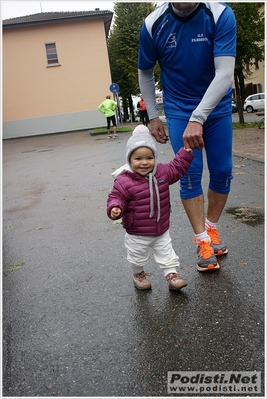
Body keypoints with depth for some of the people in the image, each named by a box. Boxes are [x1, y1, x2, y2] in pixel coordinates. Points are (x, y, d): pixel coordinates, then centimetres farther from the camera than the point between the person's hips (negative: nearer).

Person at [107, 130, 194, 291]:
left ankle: (172, 276, 29)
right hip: (138, 234, -3)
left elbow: (176, 168, 11)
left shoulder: (162, 172, -6)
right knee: (138, 257, 19)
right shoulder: (124, 182, -22)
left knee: (167, 254, 14)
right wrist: (115, 208, -39)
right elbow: (116, 197, -18)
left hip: (162, 230, 3)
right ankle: (139, 275, 45)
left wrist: (186, 153, 6)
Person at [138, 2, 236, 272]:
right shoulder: (153, 25, -13)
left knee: (222, 172, 1)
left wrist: (198, 119, -37)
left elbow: (225, 73, -27)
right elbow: (145, 73, 3)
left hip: (217, 106, 1)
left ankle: (211, 227, 21)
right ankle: (203, 240, 1)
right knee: (190, 174, -8)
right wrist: (152, 117, 1)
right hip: (179, 110, 0)